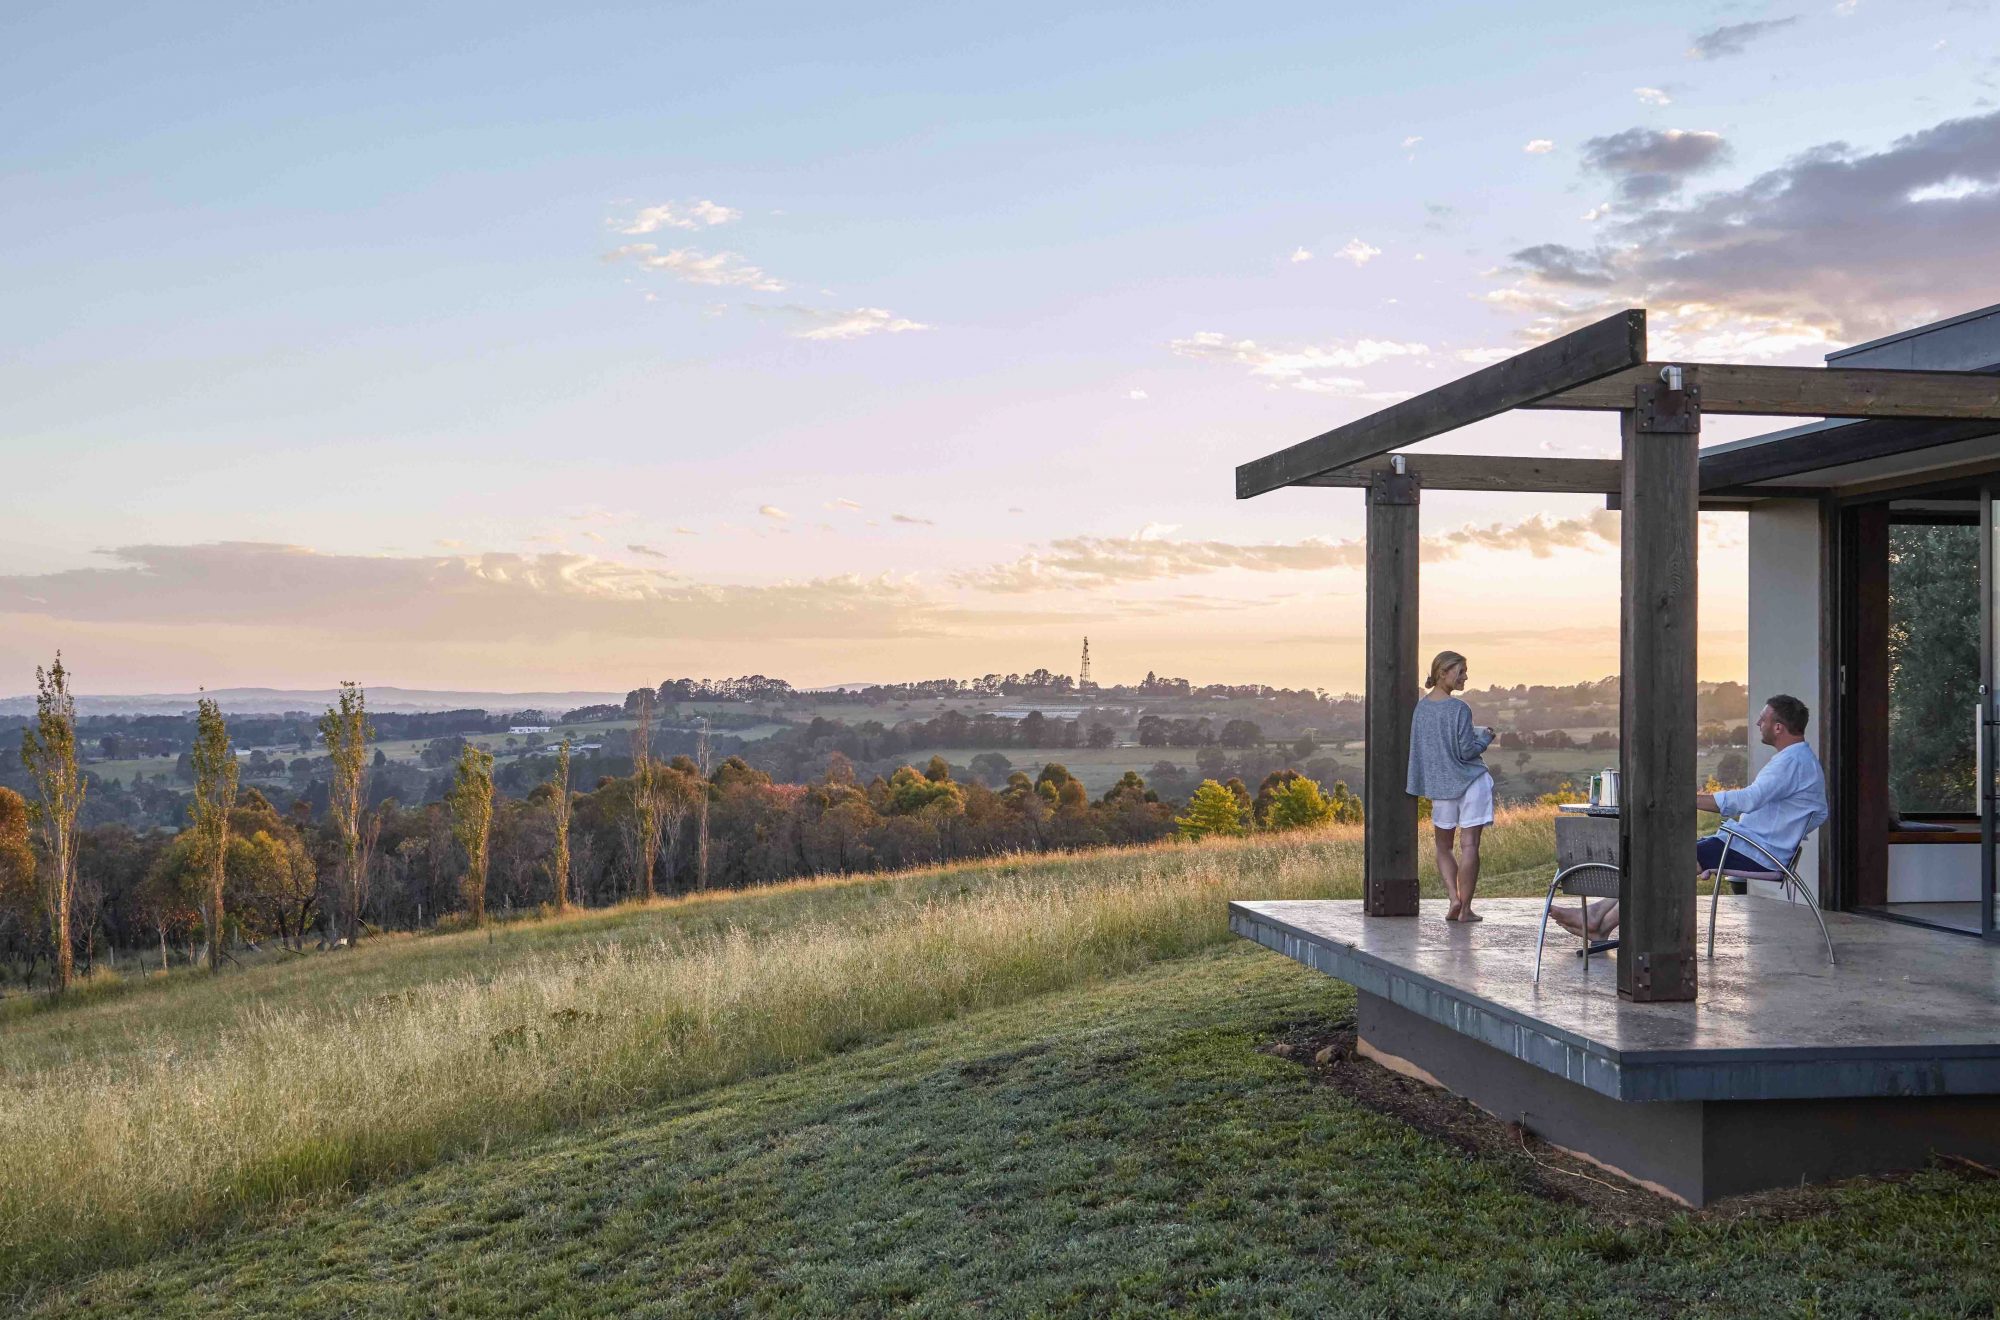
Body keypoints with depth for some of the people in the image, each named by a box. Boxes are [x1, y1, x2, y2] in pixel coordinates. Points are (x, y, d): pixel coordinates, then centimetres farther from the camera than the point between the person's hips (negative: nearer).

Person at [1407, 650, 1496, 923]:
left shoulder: (1420, 707, 4)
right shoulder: (1459, 709, -15)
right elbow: (1466, 751, -15)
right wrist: (1486, 737, 4)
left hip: (1439, 785, 5)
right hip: (1470, 781, -5)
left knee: (1443, 847, 16)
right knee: (1469, 845, -1)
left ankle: (1454, 898, 1)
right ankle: (1465, 908, 1)